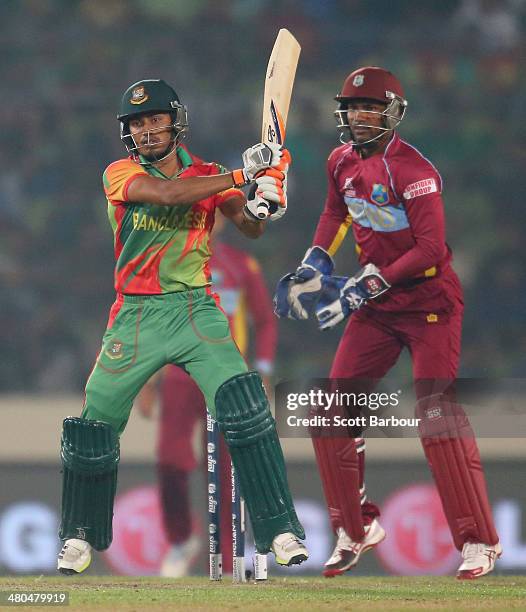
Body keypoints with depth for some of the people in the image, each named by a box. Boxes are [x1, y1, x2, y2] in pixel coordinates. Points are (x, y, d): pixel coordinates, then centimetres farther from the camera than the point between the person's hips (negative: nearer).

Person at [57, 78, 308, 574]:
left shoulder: (208, 177, 6)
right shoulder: (121, 174, -1)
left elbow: (249, 227, -8)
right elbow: (166, 193, -21)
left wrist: (259, 203, -31)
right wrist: (240, 174, -24)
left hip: (197, 310, 0)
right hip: (136, 315, 0)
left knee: (244, 407, -19)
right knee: (95, 423, 2)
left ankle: (280, 529, -15)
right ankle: (79, 536, 25)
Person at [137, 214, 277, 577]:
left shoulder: (243, 266, 6)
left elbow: (266, 321, 12)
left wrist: (263, 373, 2)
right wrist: (147, 380, 7)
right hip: (179, 379, 0)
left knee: (225, 473, -2)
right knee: (171, 459, -16)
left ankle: (224, 564, 4)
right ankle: (181, 541, 7)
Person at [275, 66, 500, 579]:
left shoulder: (413, 170, -20)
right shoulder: (342, 162, 3)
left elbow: (432, 248, -24)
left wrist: (368, 285, -28)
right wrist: (315, 261, 9)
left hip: (429, 301, -7)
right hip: (376, 306, 7)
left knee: (436, 412, -17)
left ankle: (478, 542, -13)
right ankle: (356, 529, 17)